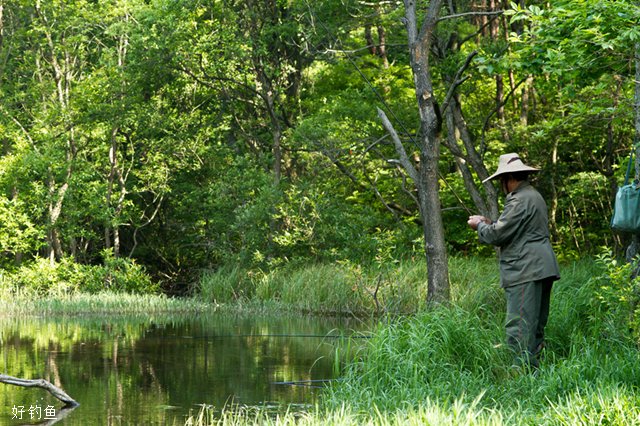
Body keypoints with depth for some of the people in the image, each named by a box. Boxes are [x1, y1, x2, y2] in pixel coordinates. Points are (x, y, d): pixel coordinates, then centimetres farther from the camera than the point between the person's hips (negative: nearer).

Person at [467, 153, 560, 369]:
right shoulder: (534, 196, 21)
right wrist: (490, 223, 24)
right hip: (542, 270, 11)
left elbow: (498, 235, -13)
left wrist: (480, 226, 5)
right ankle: (534, 364, 15)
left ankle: (522, 367, -15)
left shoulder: (519, 200, -13)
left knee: (519, 327, -12)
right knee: (536, 325, 12)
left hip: (525, 272, -11)